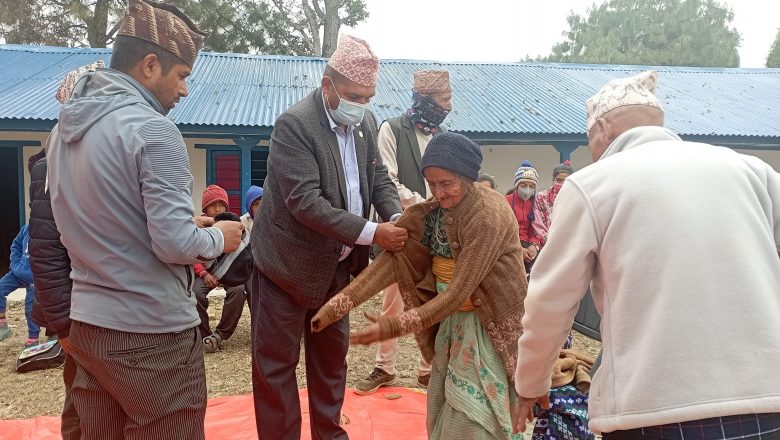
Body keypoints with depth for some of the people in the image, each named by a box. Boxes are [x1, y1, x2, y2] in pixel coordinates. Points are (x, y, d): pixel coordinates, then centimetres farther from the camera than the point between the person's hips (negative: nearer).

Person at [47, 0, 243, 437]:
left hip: (87, 323, 8)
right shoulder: (152, 128, -18)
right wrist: (218, 238, -2)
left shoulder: (65, 126, 7)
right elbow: (175, 245, -22)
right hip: (152, 332, -8)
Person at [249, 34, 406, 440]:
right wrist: (370, 233, -30)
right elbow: (305, 201, -27)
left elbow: (378, 178, 8)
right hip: (289, 262, -6)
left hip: (338, 263, 7)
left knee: (332, 355, 19)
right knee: (276, 362, 5)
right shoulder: (294, 124, -20)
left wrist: (396, 216, -13)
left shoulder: (364, 121, 1)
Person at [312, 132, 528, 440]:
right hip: (450, 318, 7)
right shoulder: (433, 211, -3)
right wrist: (340, 303, -24)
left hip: (487, 322, -6)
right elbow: (395, 259, -13)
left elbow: (459, 291, -27)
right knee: (441, 408, 17)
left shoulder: (488, 215, -24)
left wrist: (395, 326, -30)